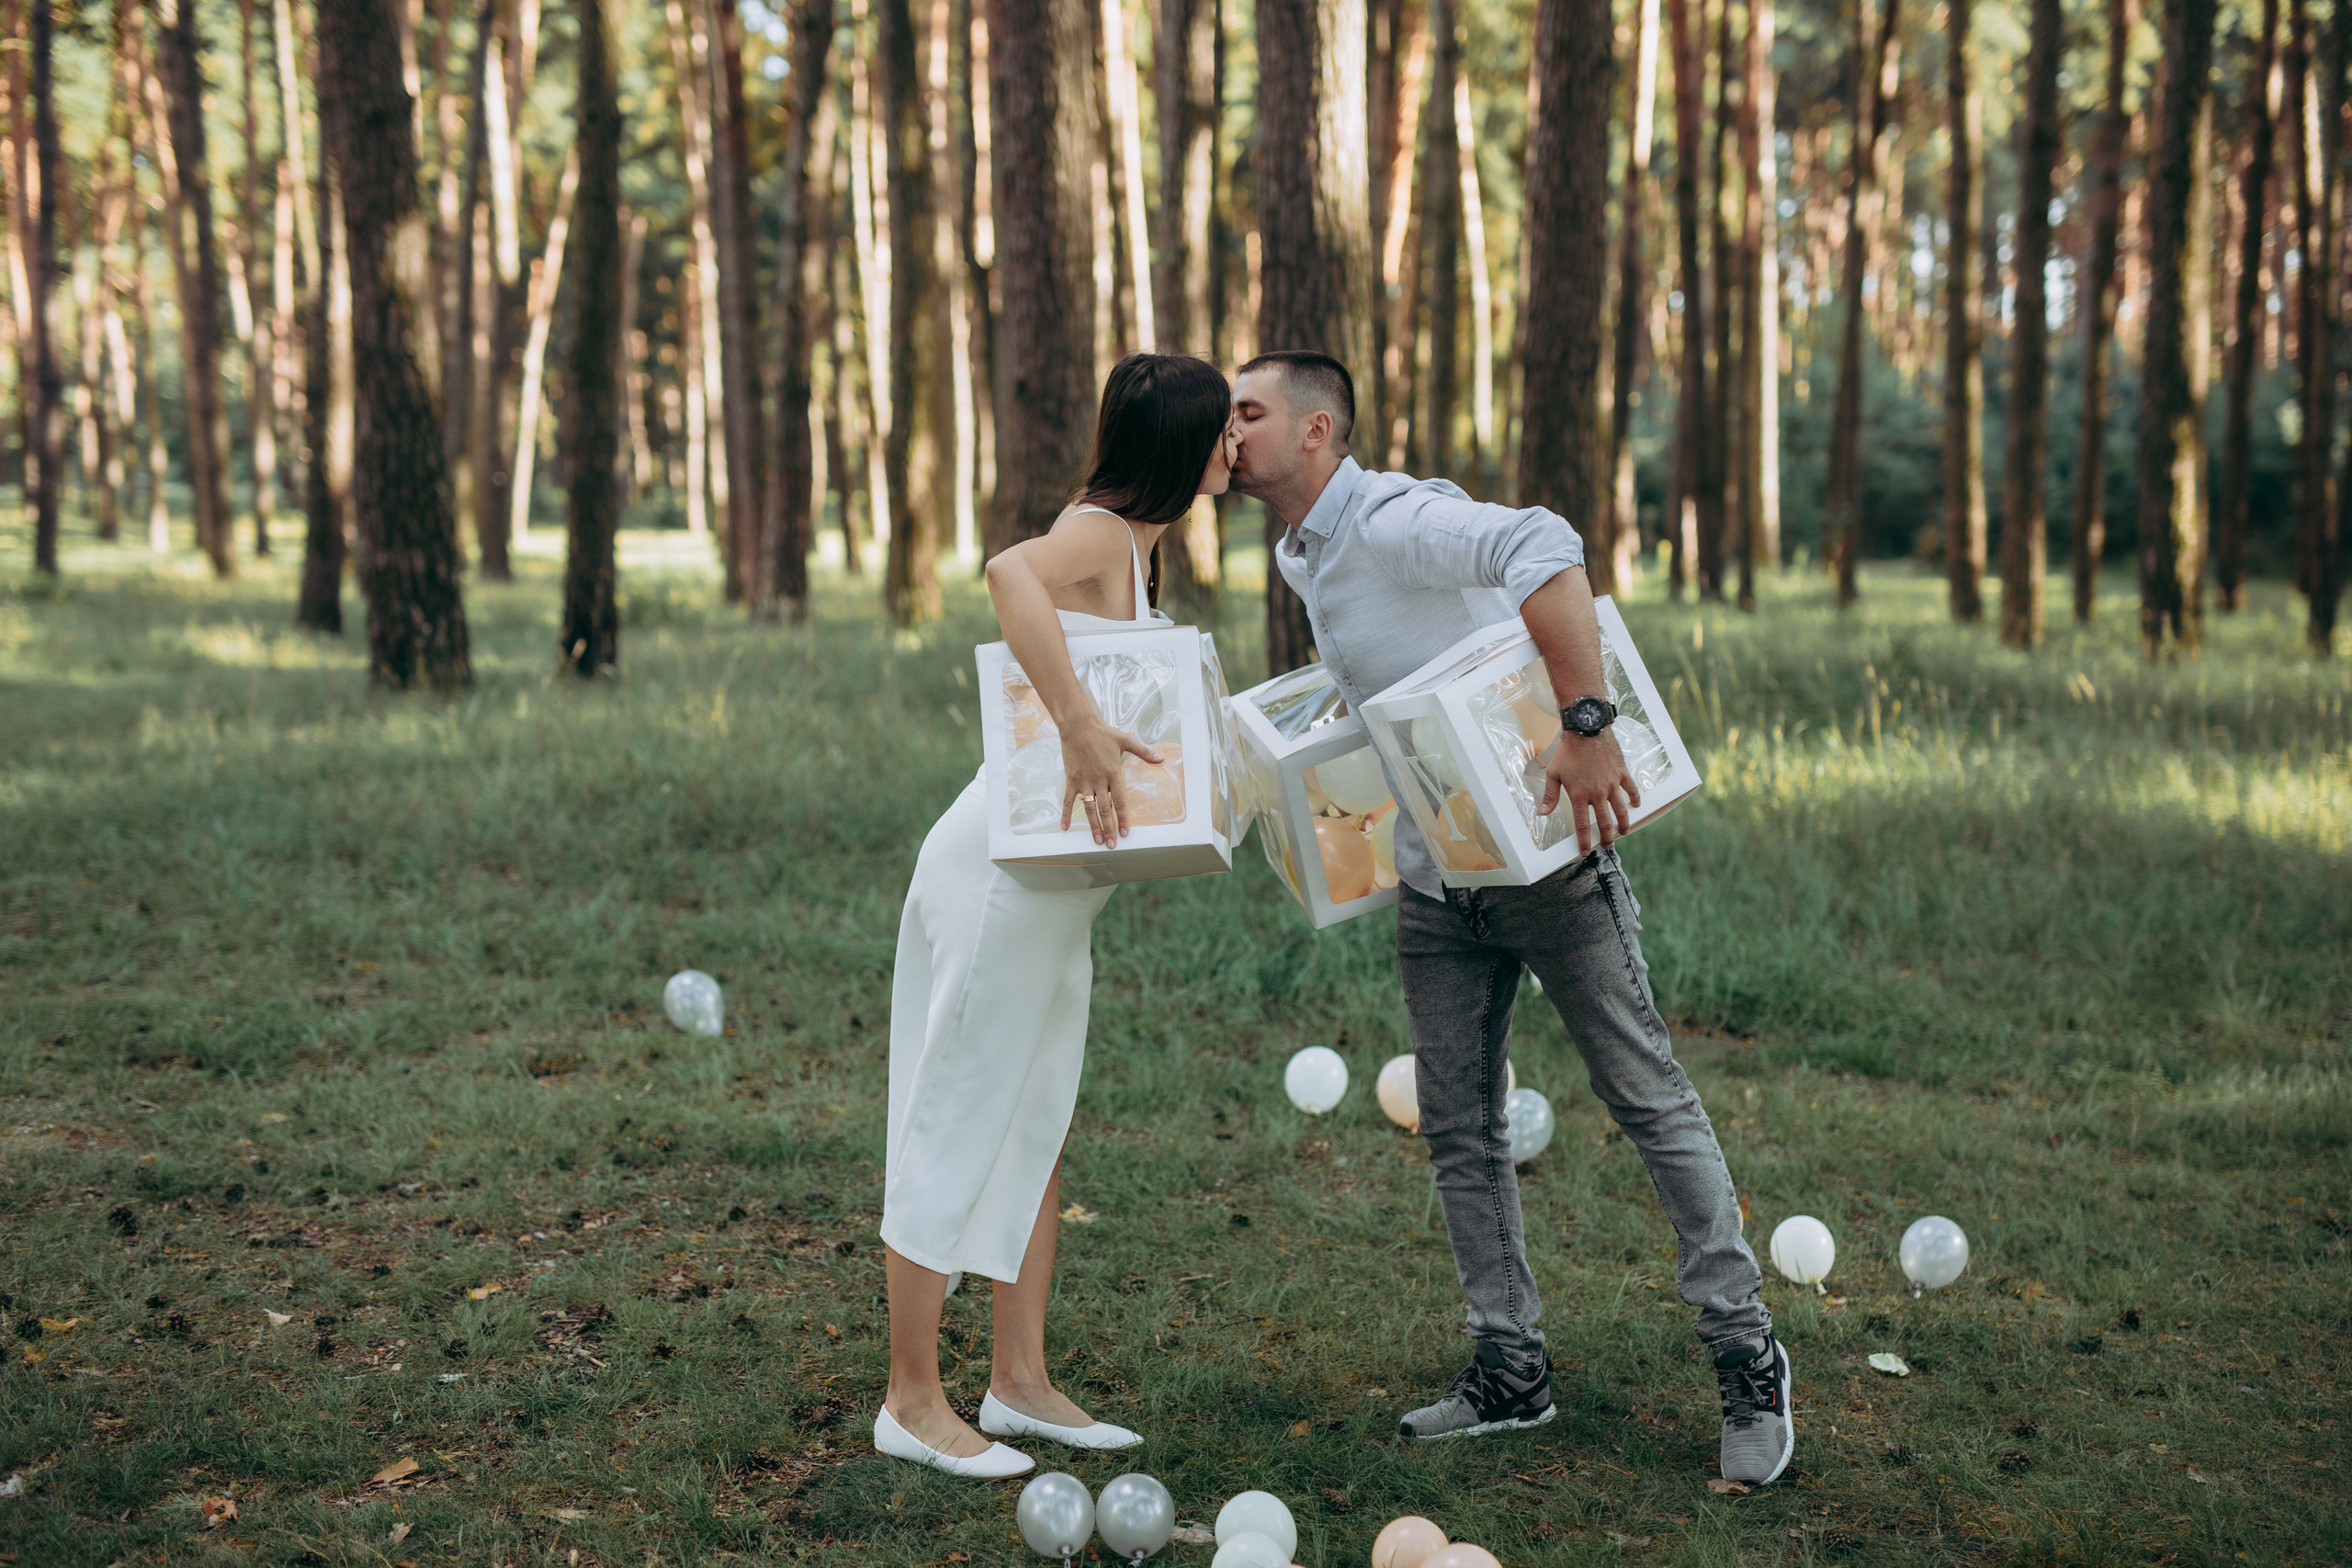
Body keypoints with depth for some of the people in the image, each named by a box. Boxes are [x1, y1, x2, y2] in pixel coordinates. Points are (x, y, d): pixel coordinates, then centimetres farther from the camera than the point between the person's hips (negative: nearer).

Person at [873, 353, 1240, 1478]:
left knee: (1035, 1127, 14)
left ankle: (1020, 1383, 24)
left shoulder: (1134, 549, 15)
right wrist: (1082, 729, -42)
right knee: (957, 1122, -1)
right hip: (1004, 870, -10)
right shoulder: (1097, 534, -14)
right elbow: (1009, 573, -38)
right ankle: (912, 1400, 8)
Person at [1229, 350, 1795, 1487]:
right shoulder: (1295, 561, 10)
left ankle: (1747, 1359, 6)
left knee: (1648, 1096, -2)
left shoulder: (1393, 521, -20)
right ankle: (1510, 1369, 18)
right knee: (1458, 1131, 8)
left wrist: (1586, 725, -41)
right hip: (1434, 886, 9)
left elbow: (1543, 549, -38)